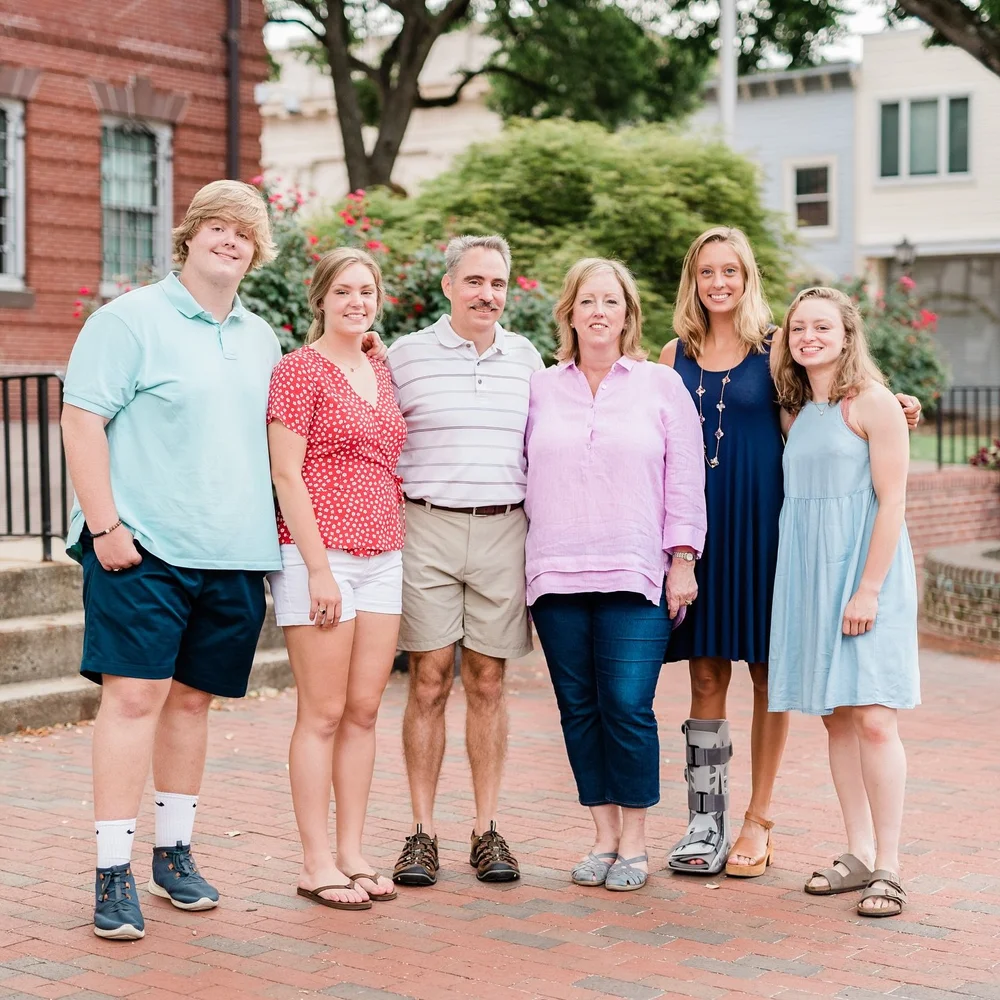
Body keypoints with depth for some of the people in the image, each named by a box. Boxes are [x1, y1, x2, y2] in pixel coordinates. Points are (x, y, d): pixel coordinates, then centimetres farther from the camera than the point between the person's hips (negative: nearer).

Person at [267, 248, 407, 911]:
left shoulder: (382, 375, 15)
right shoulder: (301, 369, -6)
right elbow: (287, 475, -11)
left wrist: (402, 550, 13)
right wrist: (318, 569, -16)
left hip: (383, 556, 7)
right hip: (320, 553, -7)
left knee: (364, 712, 8)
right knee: (323, 715, -2)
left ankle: (353, 854, 16)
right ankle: (317, 864, 6)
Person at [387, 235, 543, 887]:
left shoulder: (526, 358, 11)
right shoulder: (407, 354, 3)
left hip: (503, 532, 2)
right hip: (426, 528, -2)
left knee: (488, 682, 6)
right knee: (430, 681, -1)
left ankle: (488, 831, 13)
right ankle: (423, 834, 6)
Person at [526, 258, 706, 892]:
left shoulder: (662, 386, 7)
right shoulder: (542, 389, 11)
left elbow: (685, 480, 5)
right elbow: (527, 477, 15)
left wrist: (683, 561, -1)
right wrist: (525, 566, 10)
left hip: (636, 576, -2)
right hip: (557, 576, 3)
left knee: (628, 706, -8)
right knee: (579, 708, 4)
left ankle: (634, 842, 6)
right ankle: (604, 835, 16)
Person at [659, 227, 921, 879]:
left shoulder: (774, 347, 2)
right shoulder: (676, 355, 10)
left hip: (760, 523, -2)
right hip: (697, 524, 3)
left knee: (768, 672, 2)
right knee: (706, 675, 4)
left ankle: (760, 819, 12)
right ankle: (705, 822, 12)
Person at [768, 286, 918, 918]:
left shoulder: (872, 402, -6)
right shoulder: (795, 413, 14)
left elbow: (892, 501, -11)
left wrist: (868, 589, -16)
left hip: (864, 572, -6)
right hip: (810, 574, 7)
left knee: (873, 719, -10)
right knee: (836, 718, 8)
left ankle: (889, 866, -3)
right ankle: (859, 855, 16)